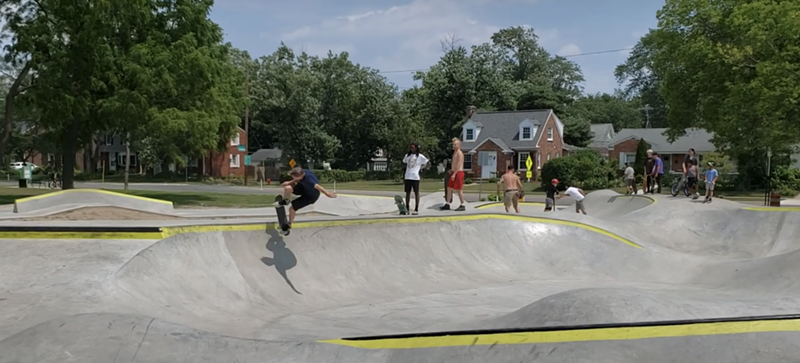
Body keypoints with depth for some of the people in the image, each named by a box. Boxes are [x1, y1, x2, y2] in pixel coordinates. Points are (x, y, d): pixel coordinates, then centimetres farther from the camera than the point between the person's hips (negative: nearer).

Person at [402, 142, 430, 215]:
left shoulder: (420, 156, -1)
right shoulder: (407, 155, 13)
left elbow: (427, 164, 1)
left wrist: (421, 167, -10)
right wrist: (403, 177, 15)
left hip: (415, 177, -4)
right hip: (407, 177, 4)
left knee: (416, 193, 0)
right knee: (407, 192, 7)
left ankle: (416, 209, 3)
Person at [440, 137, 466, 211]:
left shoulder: (459, 153, -12)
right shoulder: (454, 152, 17)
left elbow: (459, 164, -19)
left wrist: (454, 174, -23)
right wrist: (451, 171, 20)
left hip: (458, 173, -9)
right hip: (454, 172, 9)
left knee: (459, 190, -4)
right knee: (449, 188, 7)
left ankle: (462, 206, 4)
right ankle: (447, 204, 10)